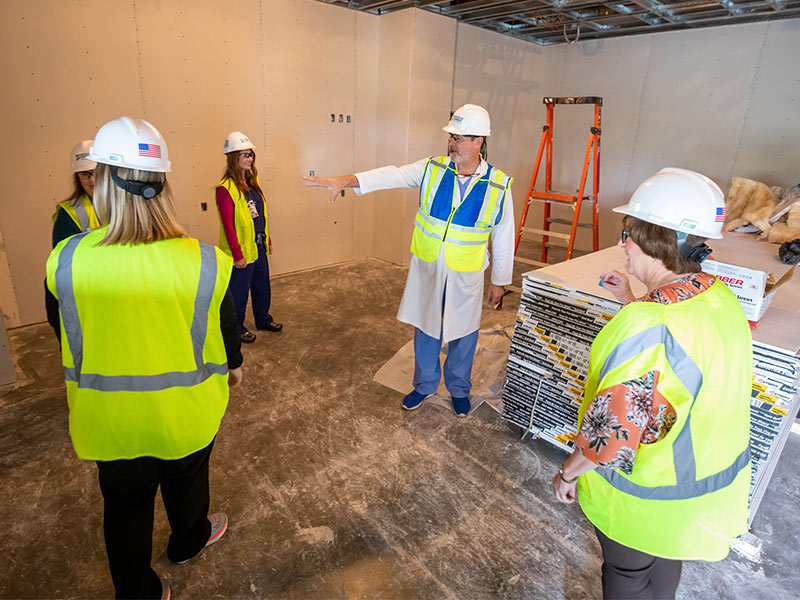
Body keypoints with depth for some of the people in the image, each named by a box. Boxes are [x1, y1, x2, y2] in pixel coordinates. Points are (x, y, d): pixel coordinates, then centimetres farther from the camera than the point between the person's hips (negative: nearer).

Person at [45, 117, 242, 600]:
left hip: (108, 416, 1)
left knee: (125, 504, 23)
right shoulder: (203, 261, -23)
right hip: (186, 413, 0)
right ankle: (190, 541, 57)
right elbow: (226, 326, -8)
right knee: (186, 482, 28)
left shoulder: (66, 260, -19)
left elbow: (62, 332, -1)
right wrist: (234, 364, 13)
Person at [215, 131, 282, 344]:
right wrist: (237, 254, -19)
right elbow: (228, 224, -19)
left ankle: (263, 319, 40)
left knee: (262, 286, 21)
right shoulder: (226, 188, -18)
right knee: (239, 291, 8)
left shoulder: (252, 181, 8)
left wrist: (267, 239, 16)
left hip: (259, 246, 8)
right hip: (242, 250, -8)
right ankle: (237, 328, 26)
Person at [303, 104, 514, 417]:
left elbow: (503, 238, -1)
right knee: (426, 330, 15)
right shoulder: (432, 169, -4)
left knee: (462, 335, 12)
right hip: (427, 269, 2)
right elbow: (392, 176, -14)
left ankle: (459, 389, 38)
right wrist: (345, 180, -28)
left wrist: (500, 281, 4)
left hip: (465, 276, -1)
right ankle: (425, 384, 38)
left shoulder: (498, 186, -8)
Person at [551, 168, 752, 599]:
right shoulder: (722, 297, -9)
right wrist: (631, 300, 14)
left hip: (646, 497, -7)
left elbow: (613, 430, -32)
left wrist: (568, 473, -15)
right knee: (663, 564, 33)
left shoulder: (647, 325, -36)